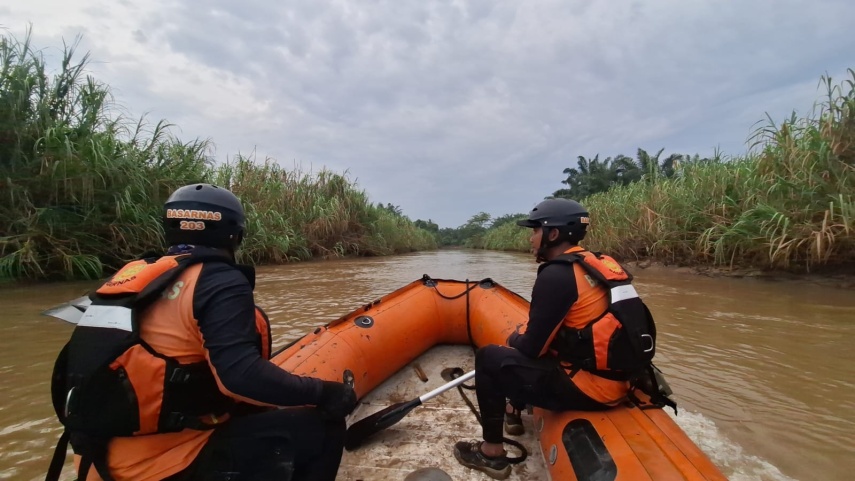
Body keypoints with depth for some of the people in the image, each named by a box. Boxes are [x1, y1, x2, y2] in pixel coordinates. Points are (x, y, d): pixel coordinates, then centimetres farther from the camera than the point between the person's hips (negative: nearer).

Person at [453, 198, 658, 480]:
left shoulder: (556, 274, -19)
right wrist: (525, 336, 19)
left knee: (489, 358, -1)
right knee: (522, 349, 26)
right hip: (614, 381, 9)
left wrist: (515, 339, 6)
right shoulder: (598, 264, 8)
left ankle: (492, 452, 10)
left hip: (586, 388, -9)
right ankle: (513, 412, 42)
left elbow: (533, 348, -15)